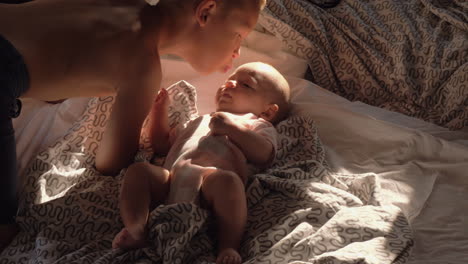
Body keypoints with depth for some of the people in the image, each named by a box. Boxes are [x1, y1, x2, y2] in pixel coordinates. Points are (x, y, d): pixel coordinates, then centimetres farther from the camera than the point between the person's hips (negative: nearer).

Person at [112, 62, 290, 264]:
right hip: (171, 180, 5)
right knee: (138, 170, -21)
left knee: (227, 179, -38)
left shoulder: (259, 126, 30)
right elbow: (161, 145, 46)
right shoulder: (199, 122, 47)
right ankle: (135, 232, -33)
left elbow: (263, 155, 6)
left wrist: (232, 127, 1)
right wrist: (159, 110, 39)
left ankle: (228, 246, -38)